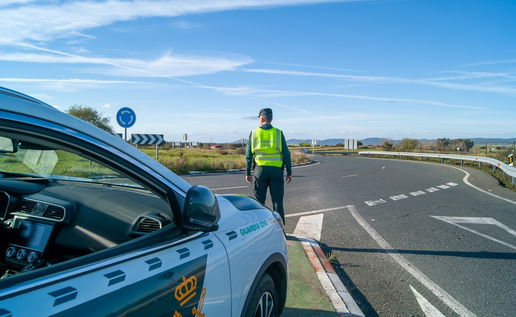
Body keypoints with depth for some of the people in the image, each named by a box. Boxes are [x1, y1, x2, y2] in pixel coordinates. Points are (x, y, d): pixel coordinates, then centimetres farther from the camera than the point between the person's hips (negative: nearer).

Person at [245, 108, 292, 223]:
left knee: (259, 202, 10)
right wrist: (289, 172, 4)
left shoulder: (254, 133, 4)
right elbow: (286, 154, -1)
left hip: (260, 170, 1)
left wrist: (248, 173, 9)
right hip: (276, 170, 0)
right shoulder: (278, 133, 3)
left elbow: (248, 155, 3)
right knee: (277, 202, 5)